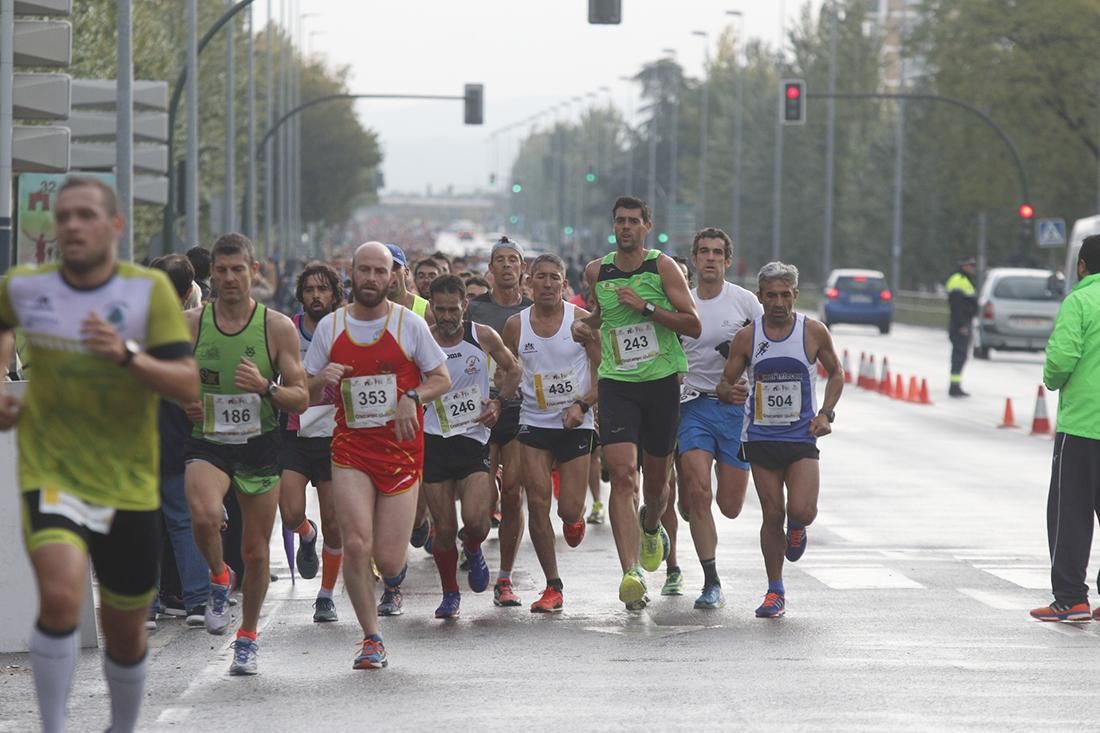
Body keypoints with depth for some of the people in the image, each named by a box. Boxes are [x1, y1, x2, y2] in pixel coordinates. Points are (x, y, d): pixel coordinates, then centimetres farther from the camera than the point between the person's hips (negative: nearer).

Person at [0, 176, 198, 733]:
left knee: (125, 634, 13)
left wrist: (127, 354, -29)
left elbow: (187, 386, -14)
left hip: (129, 487, 1)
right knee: (60, 598, -27)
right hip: (52, 476, -1)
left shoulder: (149, 289, -8)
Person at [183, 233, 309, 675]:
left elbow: (301, 399, -4)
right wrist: (184, 401, -9)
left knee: (255, 552, 6)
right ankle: (219, 579, 1)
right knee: (204, 515, -31)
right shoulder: (191, 324, -1)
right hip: (208, 443, 0)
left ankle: (248, 637, 29)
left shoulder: (278, 327, -5)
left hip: (260, 446, 0)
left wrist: (265, 387, -23)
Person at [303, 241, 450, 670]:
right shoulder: (330, 326, 4)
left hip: (401, 447, -1)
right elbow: (307, 395, 10)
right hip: (350, 446, 1)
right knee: (356, 545, -14)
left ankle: (395, 569, 36)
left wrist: (413, 398, -14)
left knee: (388, 558, -5)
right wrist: (322, 380, -13)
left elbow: (441, 380, 6)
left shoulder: (410, 324, 0)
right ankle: (371, 640, 0)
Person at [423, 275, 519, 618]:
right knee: (444, 529, 1)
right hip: (434, 440, 0)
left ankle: (473, 551, 19)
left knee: (476, 521, -17)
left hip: (474, 439, 0)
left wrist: (499, 404, 2)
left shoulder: (483, 337, -2)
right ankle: (450, 593, 23)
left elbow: (512, 369, 15)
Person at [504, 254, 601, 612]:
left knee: (569, 509, -4)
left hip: (575, 425, -1)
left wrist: (583, 405, -16)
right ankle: (553, 587, 2)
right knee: (537, 504, -8)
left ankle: (573, 517, 37)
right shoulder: (516, 325, 0)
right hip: (533, 423, 2)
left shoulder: (581, 321, -6)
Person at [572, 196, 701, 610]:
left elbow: (693, 326, -9)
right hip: (616, 384, 1)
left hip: (662, 382, -1)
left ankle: (651, 528, 49)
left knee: (656, 481, 12)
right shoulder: (597, 271, 7)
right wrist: (585, 325, 7)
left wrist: (645, 307, -17)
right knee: (622, 475, -17)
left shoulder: (663, 268, -3)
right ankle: (631, 573, -25)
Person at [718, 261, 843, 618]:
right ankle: (775, 593, 14)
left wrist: (826, 413, -3)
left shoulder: (813, 332, -4)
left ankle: (796, 529, 23)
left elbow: (835, 373, 10)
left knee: (802, 511, -16)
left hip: (802, 437, -1)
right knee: (772, 515, 0)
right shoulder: (746, 338, -3)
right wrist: (727, 393, -21)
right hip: (761, 438, 1)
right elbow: (726, 381, 4)